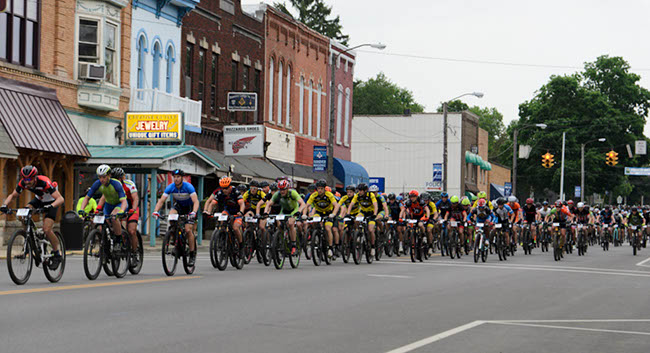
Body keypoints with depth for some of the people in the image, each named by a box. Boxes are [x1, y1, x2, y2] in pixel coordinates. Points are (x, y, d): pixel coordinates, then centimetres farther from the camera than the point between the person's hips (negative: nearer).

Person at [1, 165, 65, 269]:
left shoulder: (44, 182, -37)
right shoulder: (23, 183, -21)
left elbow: (61, 199, -41)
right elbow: (12, 195, -7)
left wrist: (51, 206, -60)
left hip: (51, 202, -5)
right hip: (38, 199, 5)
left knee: (46, 230, -20)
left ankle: (57, 254, 0)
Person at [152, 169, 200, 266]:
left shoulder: (188, 187, -27)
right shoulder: (170, 187, -17)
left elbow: (196, 201, -35)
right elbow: (161, 201, -20)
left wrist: (193, 212, -54)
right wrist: (155, 211, -37)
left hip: (189, 207, -3)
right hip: (179, 206, 3)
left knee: (188, 230, -18)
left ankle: (192, 255, -6)